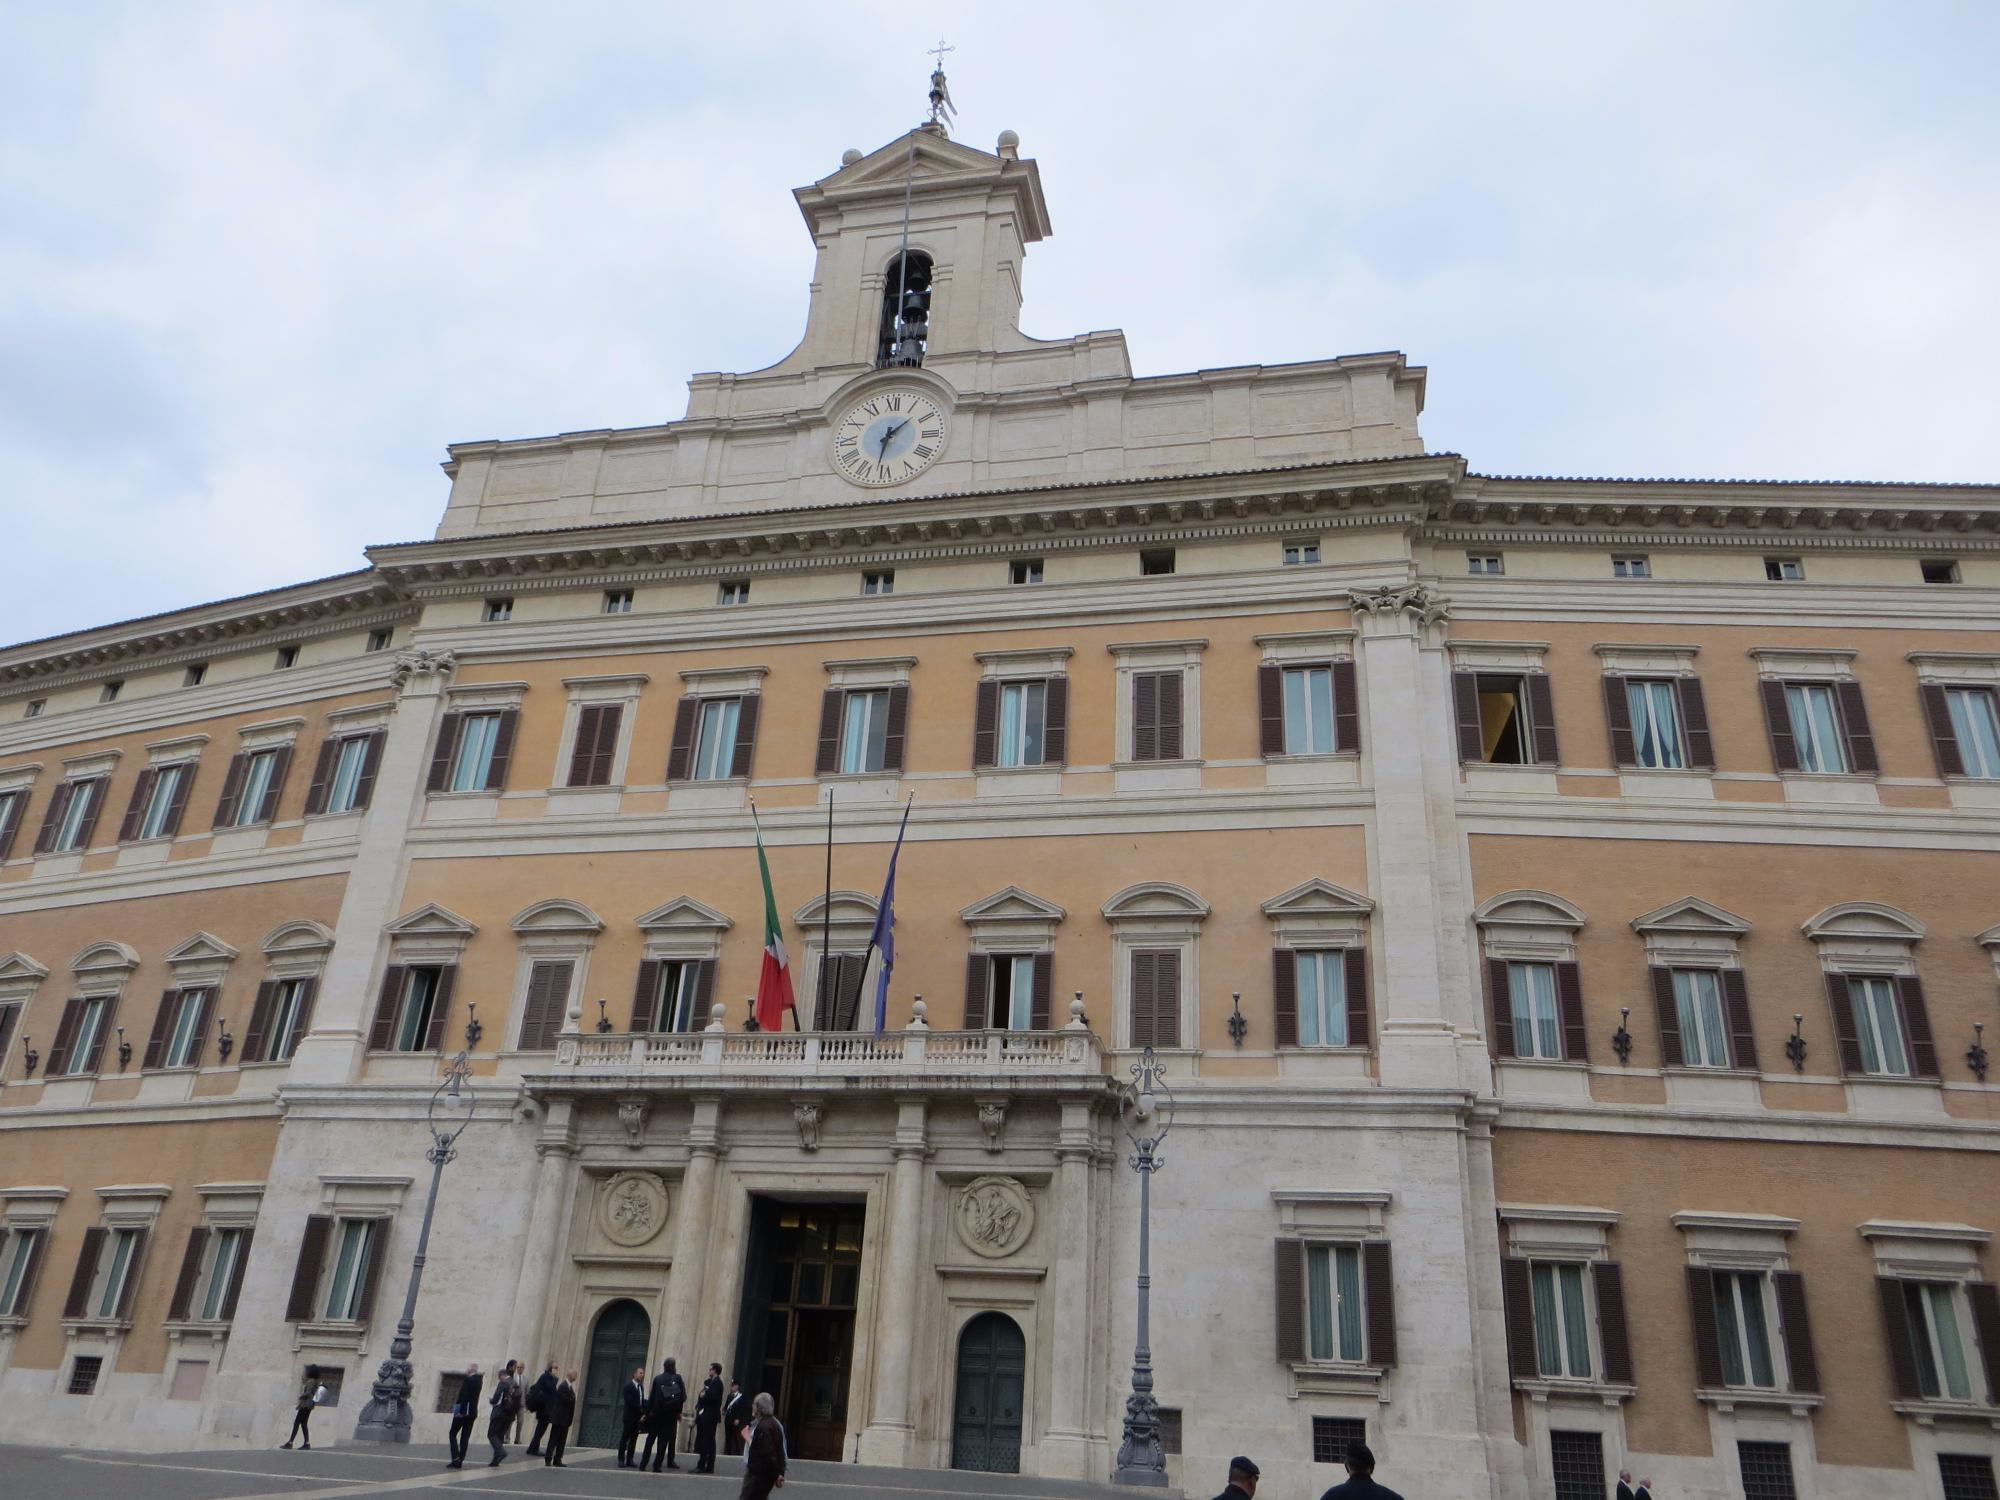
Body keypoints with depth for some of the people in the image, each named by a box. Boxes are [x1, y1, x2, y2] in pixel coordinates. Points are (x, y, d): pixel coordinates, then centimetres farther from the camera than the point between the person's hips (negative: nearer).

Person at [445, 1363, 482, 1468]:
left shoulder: (468, 1380, -14)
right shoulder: (479, 1380, 8)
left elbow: (464, 1396, -19)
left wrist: (460, 1411, -19)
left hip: (463, 1412, -7)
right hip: (473, 1412, 7)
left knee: (452, 1434, 4)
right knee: (465, 1437, 9)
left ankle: (456, 1458, -9)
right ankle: (460, 1461, 6)